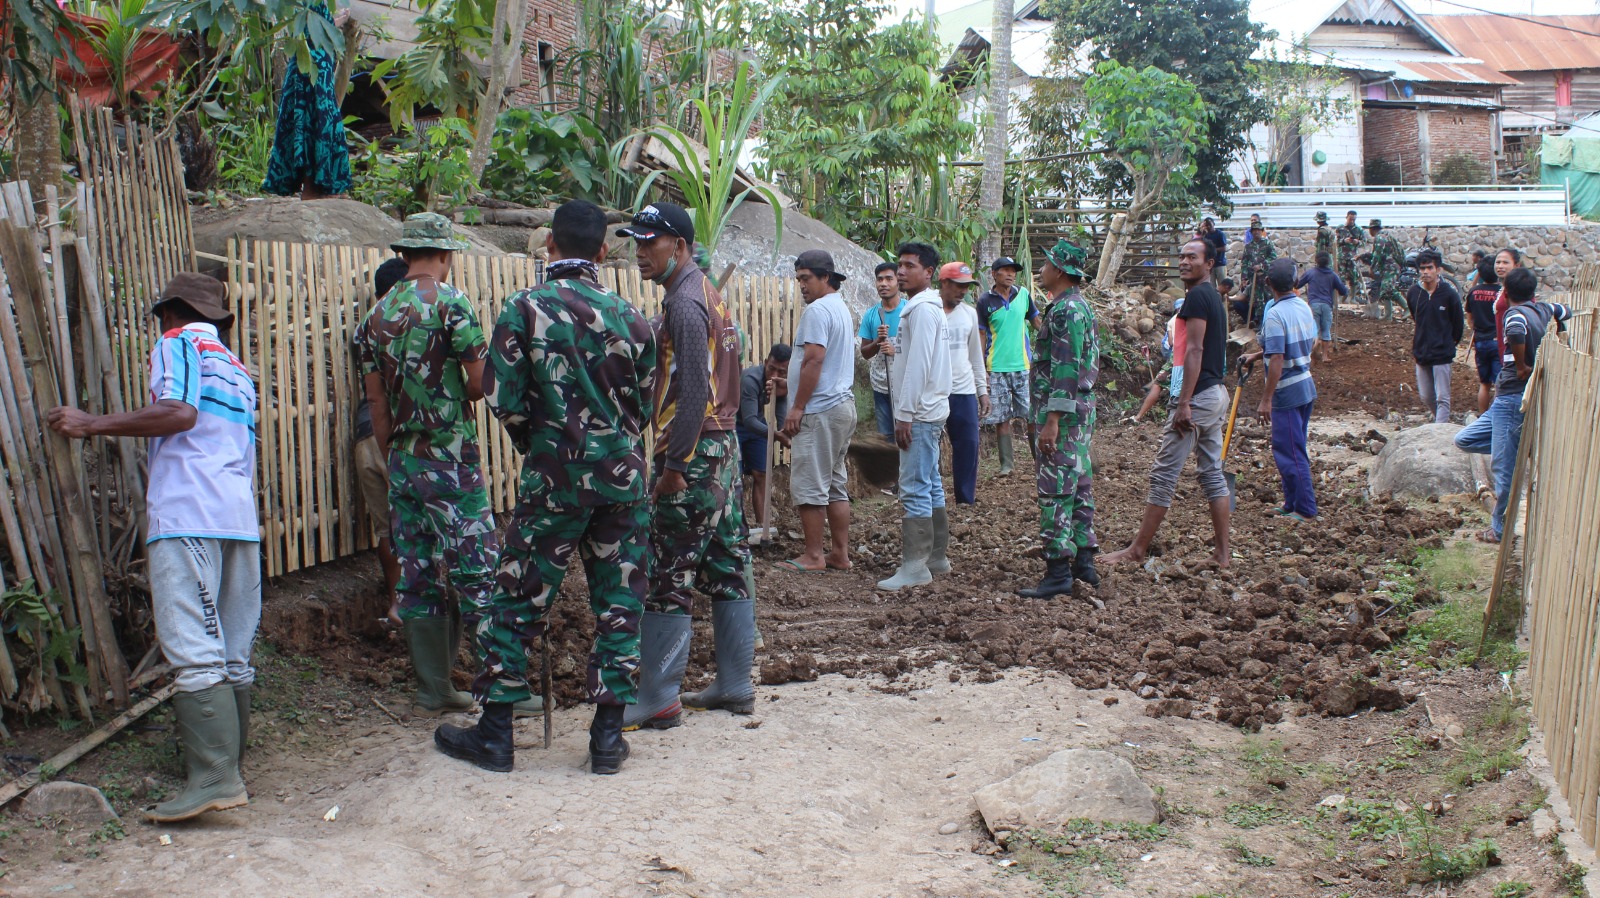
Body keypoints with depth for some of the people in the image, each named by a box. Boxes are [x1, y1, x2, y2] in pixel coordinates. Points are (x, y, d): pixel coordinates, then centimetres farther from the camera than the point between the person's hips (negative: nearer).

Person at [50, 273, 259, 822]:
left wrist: (92, 425, -7)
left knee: (193, 651, -12)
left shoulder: (177, 343, 6)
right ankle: (228, 765, 12)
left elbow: (179, 411, -14)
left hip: (188, 515, -8)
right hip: (240, 519, 8)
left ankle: (214, 778, -18)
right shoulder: (237, 370, 29)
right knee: (231, 654, 8)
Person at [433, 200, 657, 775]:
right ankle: (608, 737, 13)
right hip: (623, 474, 3)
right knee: (619, 605, 9)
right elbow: (645, 404, 8)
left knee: (516, 602, 9)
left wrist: (537, 444, 10)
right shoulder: (629, 316, 3)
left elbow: (504, 400, -9)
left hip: (556, 477, -3)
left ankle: (494, 735, 16)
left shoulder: (525, 308, -7)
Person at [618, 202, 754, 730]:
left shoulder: (684, 303, -14)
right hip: (724, 447, 10)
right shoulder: (707, 293, 16)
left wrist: (674, 465, -21)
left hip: (695, 454, -10)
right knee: (727, 568, 12)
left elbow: (694, 392, -22)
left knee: (668, 576, -5)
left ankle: (659, 700, 1)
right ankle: (734, 686, 20)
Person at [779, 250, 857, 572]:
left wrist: (797, 408, -17)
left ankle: (813, 556, -1)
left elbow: (814, 361, -21)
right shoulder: (841, 307, 18)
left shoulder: (817, 310, -14)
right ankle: (840, 554, 16)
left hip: (820, 411, -10)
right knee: (836, 484, 12)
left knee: (808, 486, -5)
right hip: (843, 405, 10)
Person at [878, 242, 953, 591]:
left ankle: (915, 566, -9)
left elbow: (918, 365, -21)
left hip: (920, 412, -11)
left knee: (915, 490, -10)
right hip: (929, 410, 11)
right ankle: (936, 557, 22)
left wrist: (905, 415, -21)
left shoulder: (922, 309, -15)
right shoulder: (929, 308, 18)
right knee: (930, 486, 14)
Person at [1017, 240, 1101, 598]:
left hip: (1064, 411, -11)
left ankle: (1058, 572, -7)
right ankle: (1084, 561, 19)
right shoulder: (1080, 306, 17)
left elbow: (1066, 370, -22)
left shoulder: (1065, 310, -16)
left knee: (1056, 491, -8)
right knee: (1079, 487, 13)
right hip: (1082, 410, 11)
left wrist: (1052, 420, -24)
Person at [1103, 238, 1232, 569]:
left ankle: (1137, 549, 0)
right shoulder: (1214, 297, 17)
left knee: (1164, 473, -5)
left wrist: (1184, 403, -22)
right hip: (1217, 393, 10)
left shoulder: (1197, 296, -13)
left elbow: (1195, 350, -20)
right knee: (1212, 473, 11)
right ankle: (1222, 552, 12)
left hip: (1199, 395, -10)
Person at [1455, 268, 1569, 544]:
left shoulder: (1516, 313, -15)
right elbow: (1566, 313, 33)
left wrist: (1521, 367, -24)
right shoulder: (1543, 310, 11)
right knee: (1464, 440, 15)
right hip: (1509, 400, 9)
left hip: (1513, 399, -9)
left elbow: (1516, 332, -39)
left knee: (1503, 467, 0)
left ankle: (1500, 529, 9)